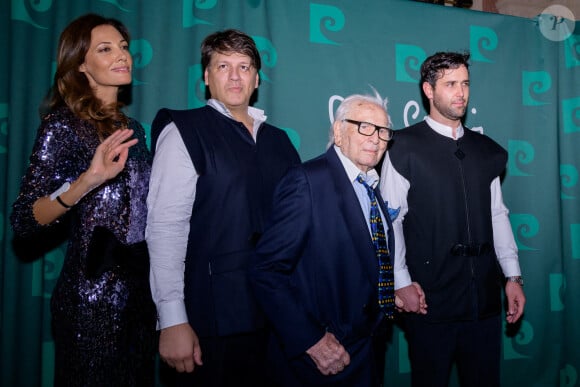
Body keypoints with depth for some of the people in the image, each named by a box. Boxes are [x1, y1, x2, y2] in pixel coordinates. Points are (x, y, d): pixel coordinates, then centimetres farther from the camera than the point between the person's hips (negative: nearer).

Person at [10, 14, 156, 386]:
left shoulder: (130, 127, 8)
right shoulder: (64, 124, -11)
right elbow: (24, 221, -18)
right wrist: (88, 179, -31)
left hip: (139, 285, 7)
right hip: (93, 294, -6)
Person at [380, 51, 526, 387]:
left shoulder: (486, 150, 10)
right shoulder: (405, 148, -5)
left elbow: (497, 214, 12)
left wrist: (513, 275, 9)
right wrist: (402, 283, -13)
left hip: (485, 295, 5)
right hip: (431, 296, -4)